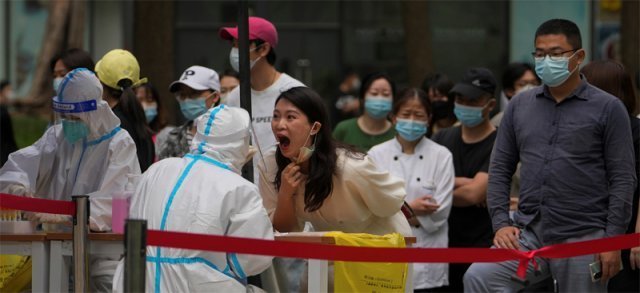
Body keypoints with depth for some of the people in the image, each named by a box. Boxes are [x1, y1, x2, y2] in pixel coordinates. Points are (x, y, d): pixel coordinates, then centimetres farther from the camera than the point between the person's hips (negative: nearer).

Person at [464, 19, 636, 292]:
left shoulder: (607, 108, 0)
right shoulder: (520, 106, 11)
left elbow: (623, 179, -3)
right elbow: (500, 169, 14)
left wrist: (613, 240, -10)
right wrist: (501, 223, 1)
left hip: (582, 238, -3)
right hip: (528, 234, 3)